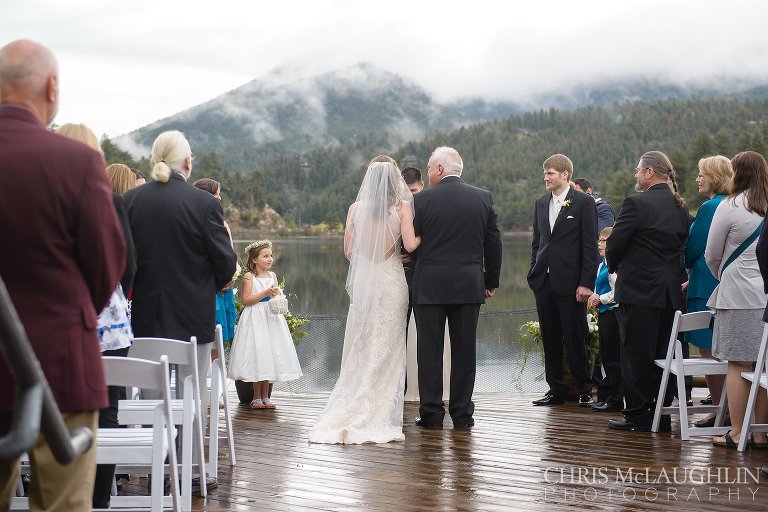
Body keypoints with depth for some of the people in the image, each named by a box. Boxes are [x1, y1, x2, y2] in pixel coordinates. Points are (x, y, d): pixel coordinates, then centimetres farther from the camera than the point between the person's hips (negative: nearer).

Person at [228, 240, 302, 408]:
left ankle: (265, 396, 12)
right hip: (255, 319, -5)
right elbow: (246, 300, -13)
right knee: (257, 355, -6)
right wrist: (265, 294, -18)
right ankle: (256, 397, 3)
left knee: (269, 356, 5)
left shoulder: (272, 275, 10)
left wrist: (276, 294, -7)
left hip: (271, 318, 5)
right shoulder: (249, 276, -7)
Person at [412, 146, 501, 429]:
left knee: (430, 350, 4)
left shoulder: (422, 200, -7)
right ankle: (462, 413, 10)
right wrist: (491, 281, 16)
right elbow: (493, 243, 7)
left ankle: (431, 413, 6)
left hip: (429, 286, -2)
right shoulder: (484, 198, 3)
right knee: (464, 350, 7)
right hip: (469, 286, 3)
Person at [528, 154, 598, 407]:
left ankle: (584, 389, 11)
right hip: (544, 281, 6)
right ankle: (556, 389, 16)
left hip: (570, 282, -6)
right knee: (550, 339, 9)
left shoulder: (583, 202, -4)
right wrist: (533, 272, 9)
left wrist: (586, 282, -12)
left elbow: (590, 245, -7)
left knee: (575, 338, -1)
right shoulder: (541, 203, 13)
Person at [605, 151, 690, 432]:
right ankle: (662, 413, 17)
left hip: (638, 292, -7)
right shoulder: (680, 207, 8)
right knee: (661, 354, 12)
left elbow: (614, 244, -11)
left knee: (636, 355, 1)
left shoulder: (636, 203, -14)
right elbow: (683, 244, 13)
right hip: (671, 292, 7)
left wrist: (615, 267, 9)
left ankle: (638, 414, 4)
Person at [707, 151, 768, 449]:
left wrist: (723, 278, 20)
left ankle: (737, 433, 3)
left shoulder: (730, 207, -7)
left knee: (737, 365, 0)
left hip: (739, 296, -5)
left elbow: (712, 255, 1)